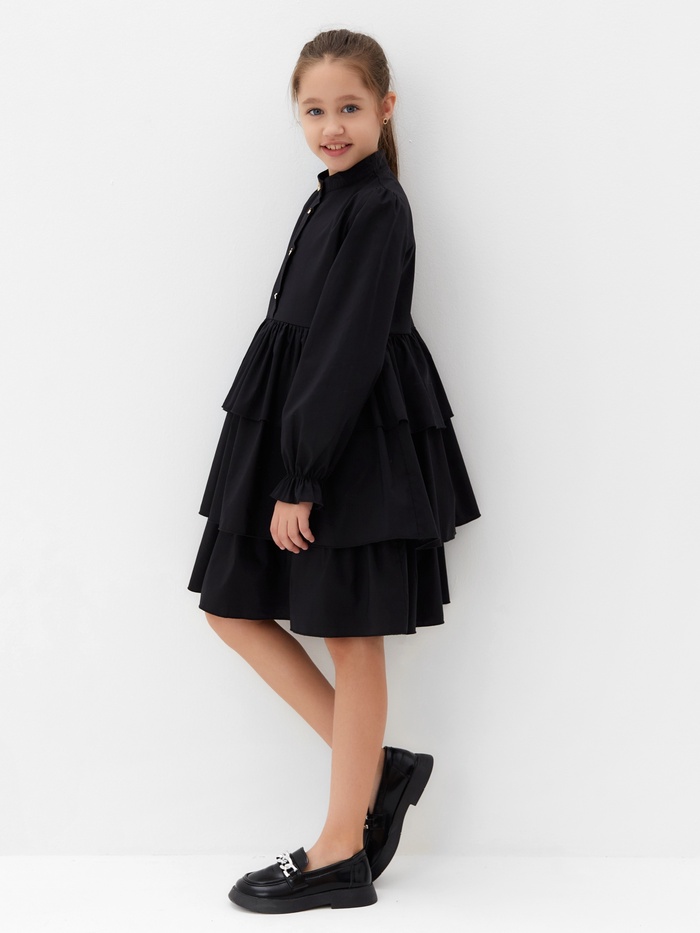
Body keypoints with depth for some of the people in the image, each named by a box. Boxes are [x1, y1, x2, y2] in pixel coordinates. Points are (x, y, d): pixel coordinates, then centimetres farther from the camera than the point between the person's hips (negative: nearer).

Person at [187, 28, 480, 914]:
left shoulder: (378, 207, -13)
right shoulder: (332, 200, 14)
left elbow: (350, 348, -19)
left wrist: (304, 482, -20)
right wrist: (287, 471, 13)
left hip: (355, 447, -9)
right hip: (297, 434, 9)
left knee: (351, 637, 0)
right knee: (234, 609, 10)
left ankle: (341, 856, 13)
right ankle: (379, 770, 18)